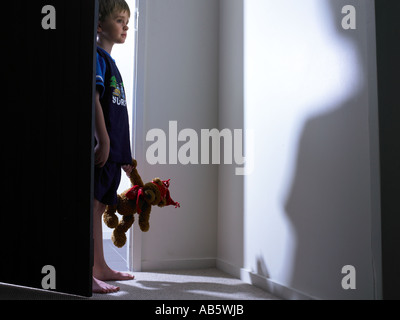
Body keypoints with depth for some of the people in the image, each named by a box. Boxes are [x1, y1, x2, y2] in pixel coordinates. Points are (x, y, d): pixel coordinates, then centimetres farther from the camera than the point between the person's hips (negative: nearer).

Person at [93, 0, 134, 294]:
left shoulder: (110, 62, 22)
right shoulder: (96, 56, -5)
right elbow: (93, 98, -17)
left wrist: (124, 155, 21)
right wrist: (103, 141, -23)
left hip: (113, 149, 9)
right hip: (101, 147, -9)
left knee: (99, 206, 13)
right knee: (92, 204, -8)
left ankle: (101, 267, 22)